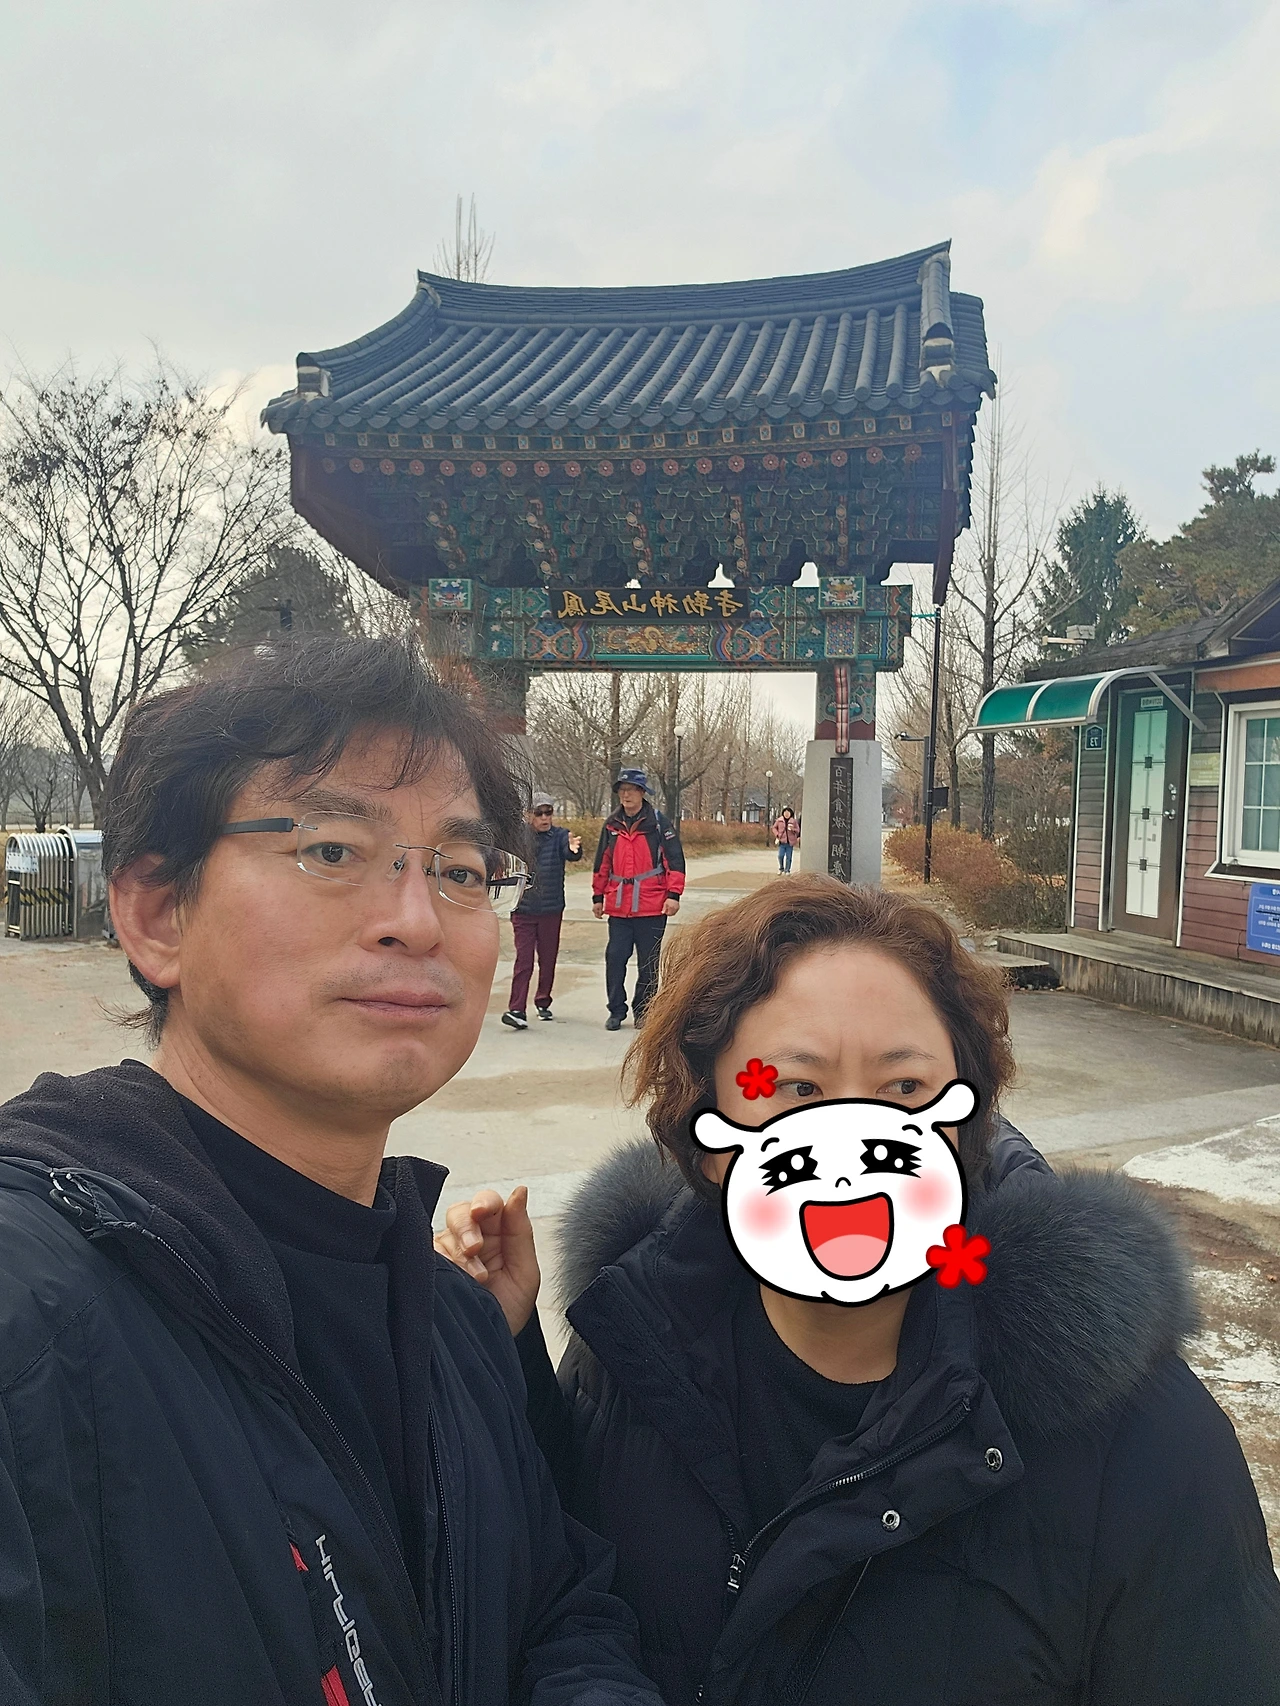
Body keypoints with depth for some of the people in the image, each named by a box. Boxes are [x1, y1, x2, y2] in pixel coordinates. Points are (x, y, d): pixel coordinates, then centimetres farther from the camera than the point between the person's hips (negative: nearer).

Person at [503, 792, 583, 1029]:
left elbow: (570, 854, -24)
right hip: (523, 909, -1)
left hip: (552, 909, 1)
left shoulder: (559, 836, -3)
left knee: (548, 959, 11)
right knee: (523, 960, -7)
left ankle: (543, 1002, 28)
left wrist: (574, 848, -46)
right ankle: (516, 1009, -9)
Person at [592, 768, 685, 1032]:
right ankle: (616, 1011, 12)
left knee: (648, 962, 5)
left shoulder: (658, 823, -2)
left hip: (652, 907, -3)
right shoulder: (611, 825, 9)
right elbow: (602, 864, 17)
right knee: (615, 958, 0)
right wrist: (598, 896, 17)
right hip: (618, 906, 3)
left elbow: (675, 859, -3)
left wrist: (673, 895, -9)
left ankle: (643, 1012, 18)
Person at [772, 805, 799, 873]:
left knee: (788, 857, 3)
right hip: (782, 841, 0)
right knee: (780, 856, -5)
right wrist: (777, 835, 0)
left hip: (790, 842, 0)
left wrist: (792, 829, -15)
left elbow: (798, 830, 5)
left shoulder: (794, 821, 2)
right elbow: (774, 828, 13)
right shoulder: (779, 820, 4)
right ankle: (781, 869, 17)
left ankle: (787, 871, 14)